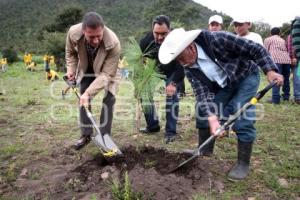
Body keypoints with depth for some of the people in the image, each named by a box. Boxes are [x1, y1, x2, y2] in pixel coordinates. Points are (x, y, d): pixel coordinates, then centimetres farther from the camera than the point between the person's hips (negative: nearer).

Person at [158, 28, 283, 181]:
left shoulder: (218, 40, -32)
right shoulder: (189, 69, -16)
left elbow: (256, 49, -25)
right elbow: (202, 93, -24)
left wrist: (270, 70, -35)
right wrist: (212, 118, -38)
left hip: (245, 76, -5)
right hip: (222, 85, 5)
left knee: (242, 119, -16)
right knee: (203, 114, -1)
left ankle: (243, 163, 2)